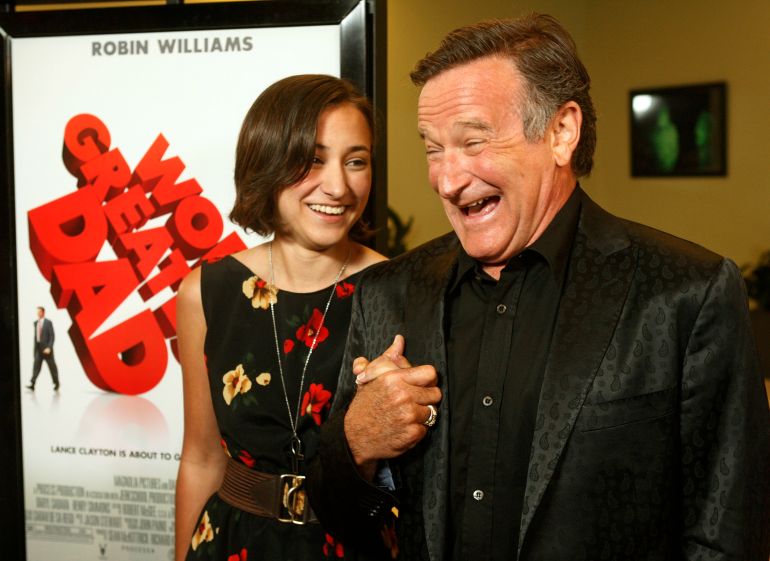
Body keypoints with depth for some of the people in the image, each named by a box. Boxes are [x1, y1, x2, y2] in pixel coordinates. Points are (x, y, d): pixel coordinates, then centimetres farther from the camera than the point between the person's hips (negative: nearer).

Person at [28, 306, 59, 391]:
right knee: (36, 365, -8)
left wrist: (49, 348, -19)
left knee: (52, 366, 5)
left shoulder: (48, 322, -7)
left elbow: (52, 336, -11)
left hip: (46, 348, -4)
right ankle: (32, 384, -16)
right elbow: (36, 335, 15)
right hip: (38, 348, 4)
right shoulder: (36, 323, 10)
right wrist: (35, 347, 13)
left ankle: (56, 383, 19)